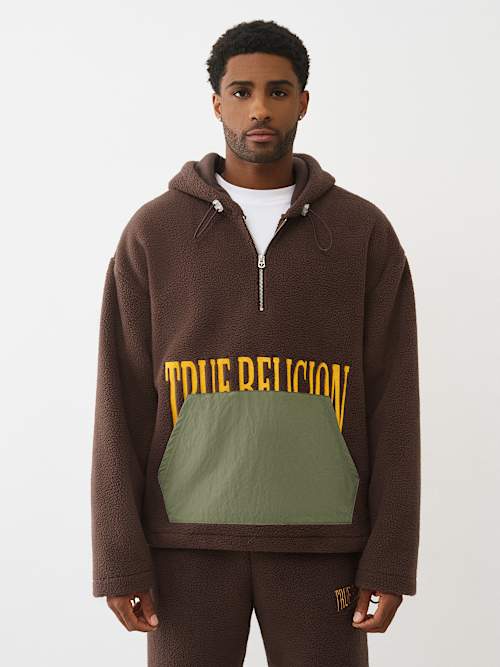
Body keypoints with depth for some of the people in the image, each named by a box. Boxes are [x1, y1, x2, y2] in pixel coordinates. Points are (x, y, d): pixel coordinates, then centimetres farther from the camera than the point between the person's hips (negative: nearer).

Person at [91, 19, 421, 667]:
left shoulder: (364, 232, 3)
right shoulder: (154, 232, 2)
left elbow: (391, 404, 1)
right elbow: (123, 403, 0)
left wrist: (390, 557, -5)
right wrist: (120, 557, -5)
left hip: (319, 540, 0)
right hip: (190, 540, 0)